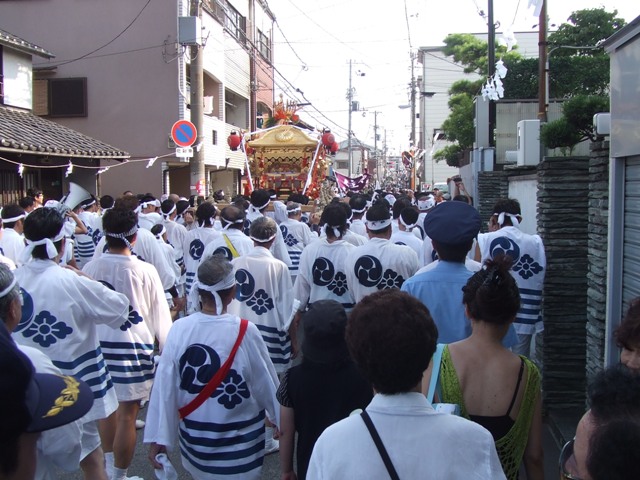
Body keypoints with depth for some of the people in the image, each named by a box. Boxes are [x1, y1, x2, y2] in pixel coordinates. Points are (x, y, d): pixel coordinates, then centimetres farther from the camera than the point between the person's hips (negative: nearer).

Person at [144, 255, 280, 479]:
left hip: (195, 437, 3)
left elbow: (164, 387, -8)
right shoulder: (245, 331, -20)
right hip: (239, 442, -3)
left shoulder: (179, 329, -13)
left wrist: (158, 437, 2)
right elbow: (266, 383, -9)